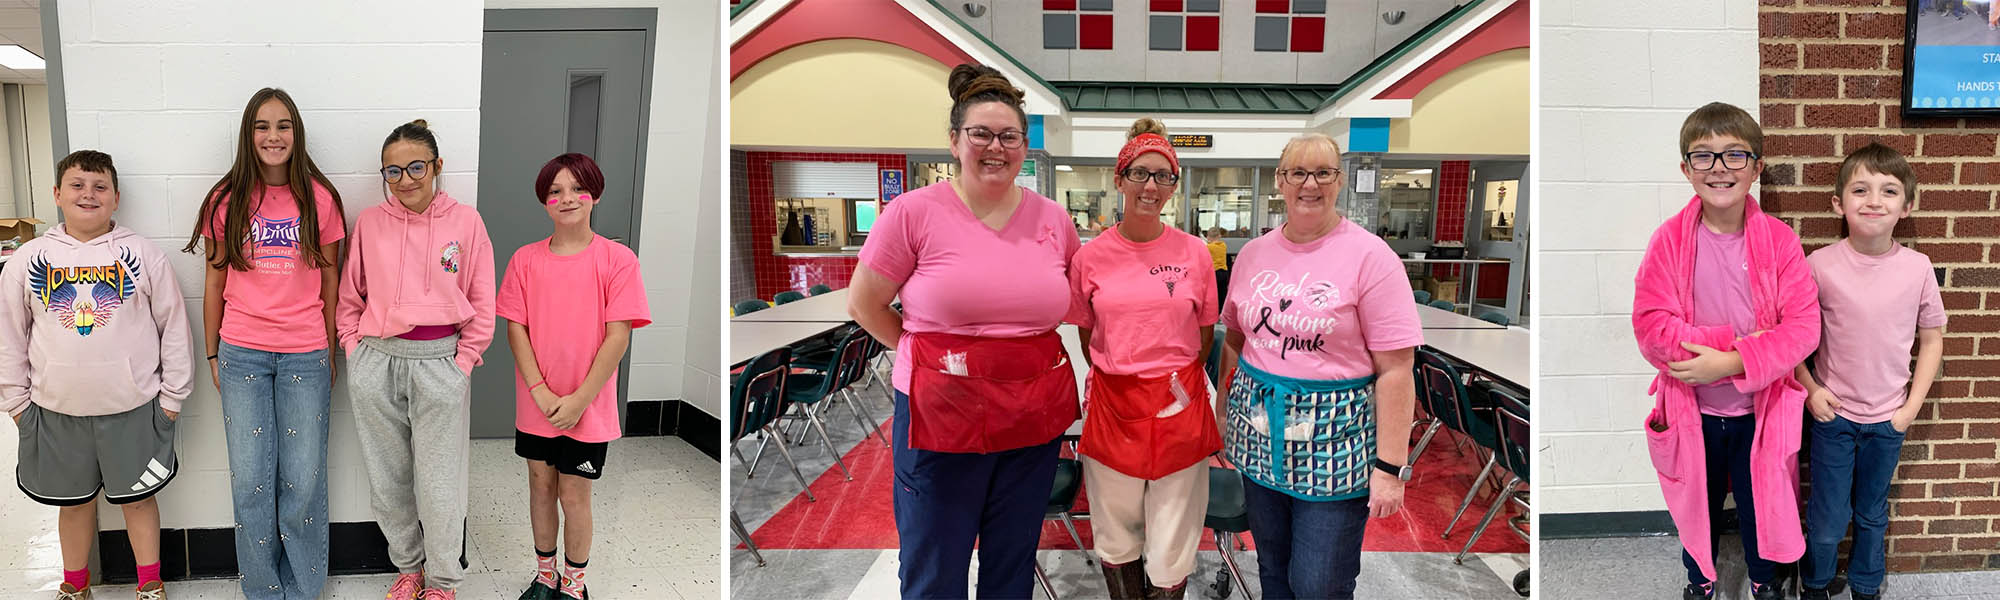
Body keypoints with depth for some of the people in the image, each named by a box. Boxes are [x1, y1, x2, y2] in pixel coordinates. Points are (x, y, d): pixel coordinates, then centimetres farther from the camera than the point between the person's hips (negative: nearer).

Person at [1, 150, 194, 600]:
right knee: (74, 501, 16)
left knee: (138, 497, 11)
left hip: (133, 407, -2)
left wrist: (172, 394, 0)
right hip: (57, 410, 2)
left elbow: (174, 326, 0)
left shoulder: (143, 255, -3)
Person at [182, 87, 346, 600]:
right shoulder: (227, 200, 2)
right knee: (250, 480, 5)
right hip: (242, 355, 1)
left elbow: (331, 281, 6)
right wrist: (212, 354, 9)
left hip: (305, 356, -1)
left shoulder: (320, 198, 0)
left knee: (303, 479, 3)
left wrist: (332, 351, 6)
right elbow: (215, 282, 8)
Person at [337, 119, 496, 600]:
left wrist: (462, 362, -2)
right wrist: (357, 353, 5)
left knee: (438, 485, 1)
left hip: (439, 363, -2)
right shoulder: (369, 223, 6)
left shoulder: (465, 222, 1)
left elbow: (481, 305, 3)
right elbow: (349, 298, 14)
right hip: (375, 363, 3)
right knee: (388, 478, 12)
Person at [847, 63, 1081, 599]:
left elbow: (1075, 300, 19)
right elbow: (863, 303, -1)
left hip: (1035, 418, 4)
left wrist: (1027, 349, 8)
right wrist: (922, 352, -1)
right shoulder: (915, 212, -7)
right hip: (942, 414, -3)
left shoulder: (1053, 218, 4)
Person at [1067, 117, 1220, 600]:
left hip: (1178, 408, 0)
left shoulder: (1194, 254, 0)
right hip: (1112, 406, 1)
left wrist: (1178, 379, 7)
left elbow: (1205, 335, 11)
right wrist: (1116, 378, 8)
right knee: (1116, 541, 12)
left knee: (1171, 553, 4)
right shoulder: (1091, 257, -1)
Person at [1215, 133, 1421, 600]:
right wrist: (1224, 412, 11)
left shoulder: (1369, 257, -11)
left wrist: (1390, 466, -16)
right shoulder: (1254, 253, 6)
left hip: (1334, 442, -5)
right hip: (1260, 436, 5)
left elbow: (1395, 370, -13)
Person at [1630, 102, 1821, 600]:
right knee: (1697, 503, 20)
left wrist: (1732, 362, -27)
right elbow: (1652, 330, -18)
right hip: (1693, 410, 0)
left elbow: (1803, 327, -16)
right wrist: (1739, 340, -24)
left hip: (1761, 409, 0)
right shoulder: (1669, 240, -13)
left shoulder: (1779, 240, -11)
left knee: (1762, 503, 19)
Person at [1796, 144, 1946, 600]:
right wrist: (1810, 389, -9)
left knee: (1872, 514, 19)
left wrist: (1912, 407, -1)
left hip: (1888, 419, 2)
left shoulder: (1916, 268, -9)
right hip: (1833, 413, -2)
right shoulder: (1819, 265, -14)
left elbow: (1932, 339, 3)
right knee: (1827, 520, 7)